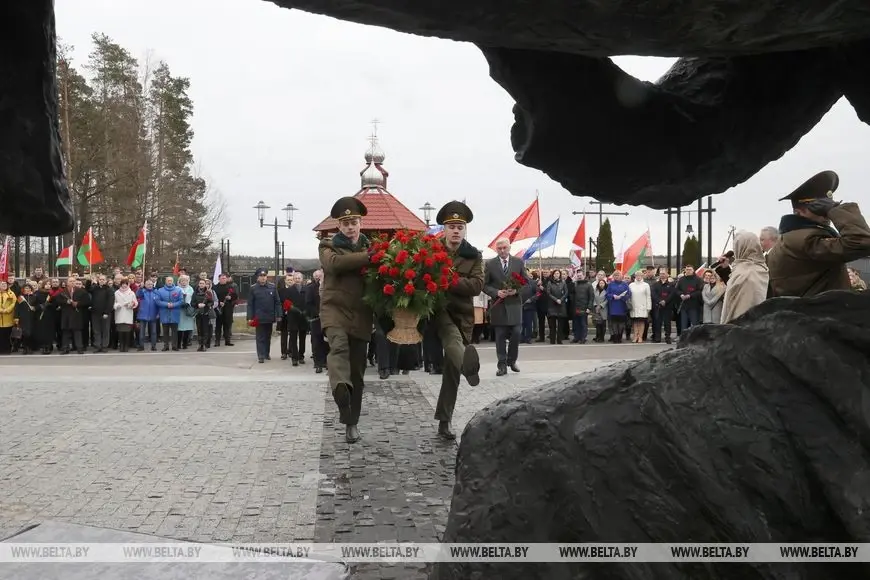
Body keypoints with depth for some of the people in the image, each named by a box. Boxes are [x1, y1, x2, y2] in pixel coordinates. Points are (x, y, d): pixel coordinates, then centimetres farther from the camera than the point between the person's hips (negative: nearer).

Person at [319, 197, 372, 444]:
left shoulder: (371, 247, 13)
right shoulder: (328, 246, 6)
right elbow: (334, 262, -17)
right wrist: (366, 257, -20)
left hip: (361, 313, 3)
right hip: (334, 308, -2)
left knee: (357, 370, 6)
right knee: (339, 346, -33)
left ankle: (351, 422, 18)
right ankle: (341, 389, -57)